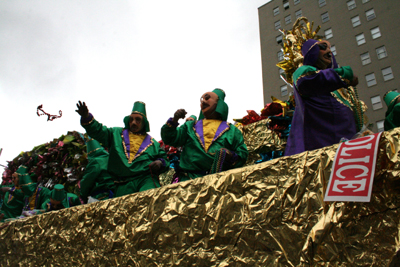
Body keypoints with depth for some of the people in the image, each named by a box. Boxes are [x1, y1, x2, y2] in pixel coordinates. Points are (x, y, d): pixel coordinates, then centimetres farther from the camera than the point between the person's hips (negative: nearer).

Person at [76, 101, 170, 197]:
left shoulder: (152, 142, 22)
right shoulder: (116, 134, 23)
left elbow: (164, 158, 23)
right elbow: (97, 131, 13)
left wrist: (160, 163, -1)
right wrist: (86, 117, -5)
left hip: (147, 179, -1)